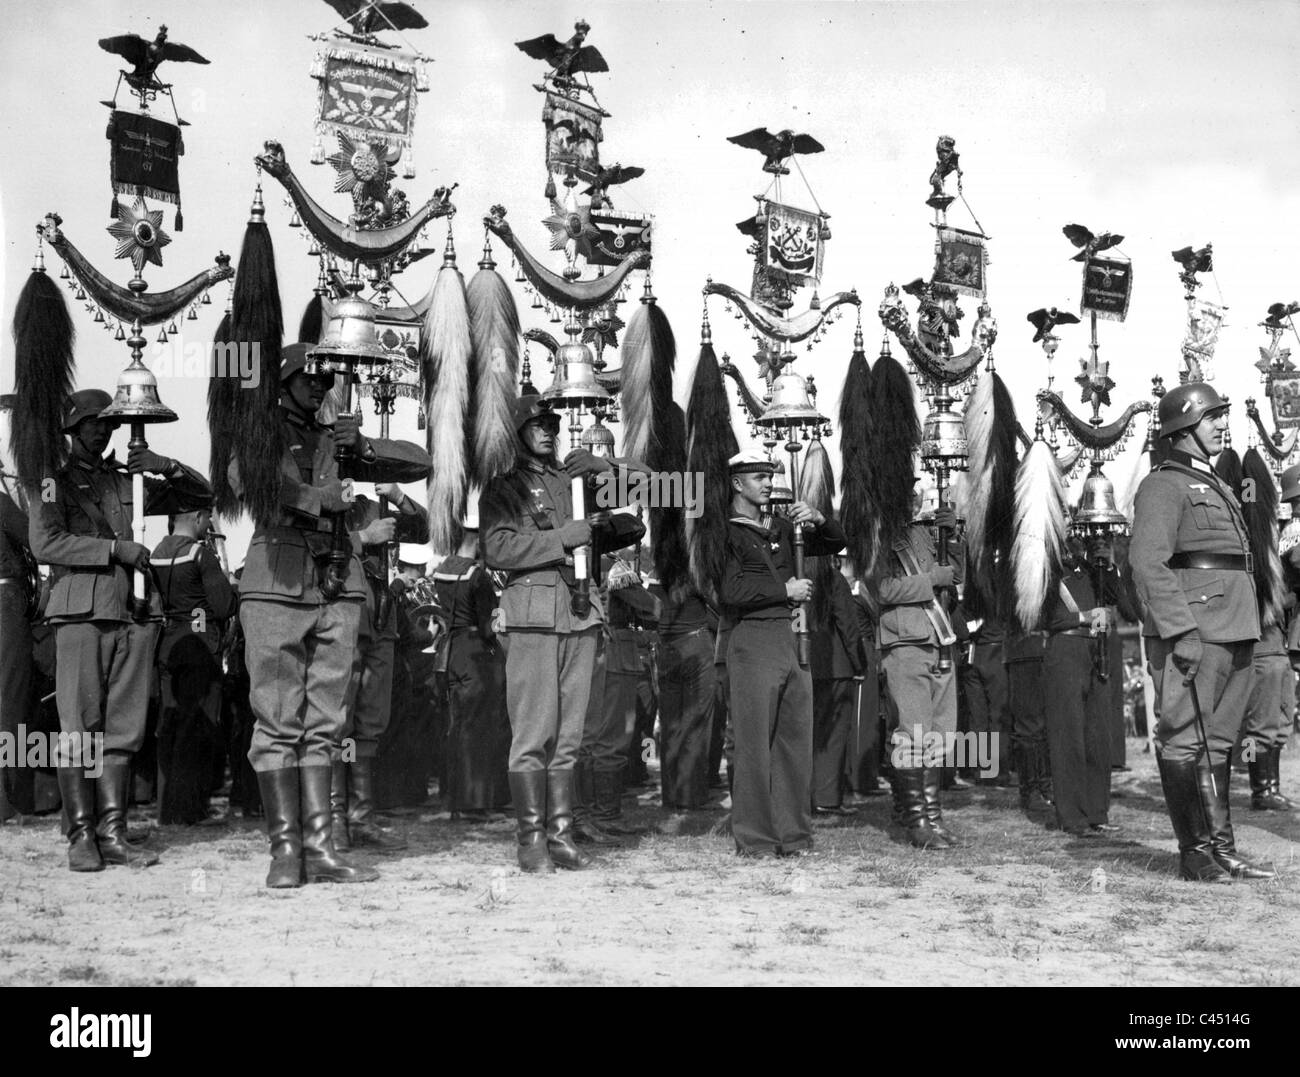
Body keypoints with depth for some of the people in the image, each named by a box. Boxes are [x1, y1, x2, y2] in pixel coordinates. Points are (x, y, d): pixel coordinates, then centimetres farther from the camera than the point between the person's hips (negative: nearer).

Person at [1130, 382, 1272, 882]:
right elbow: (1147, 563, -16)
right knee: (1186, 741, -5)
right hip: (1192, 632, -9)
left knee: (1218, 742, 12)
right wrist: (1181, 631, -22)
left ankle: (1221, 847, 17)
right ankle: (1194, 853, -1)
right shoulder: (1164, 484, -6)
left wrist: (1246, 631, 19)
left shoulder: (1214, 485, 23)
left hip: (1233, 633, 9)